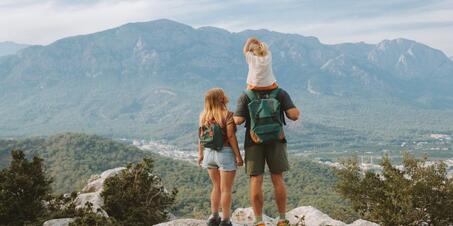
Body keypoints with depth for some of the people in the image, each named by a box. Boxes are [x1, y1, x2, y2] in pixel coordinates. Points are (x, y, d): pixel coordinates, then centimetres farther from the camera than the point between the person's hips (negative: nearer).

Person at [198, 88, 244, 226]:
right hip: (225, 153, -5)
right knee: (226, 189, 3)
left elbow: (201, 137, 6)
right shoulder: (227, 115, -12)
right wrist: (238, 155, -9)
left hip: (209, 153, 6)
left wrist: (200, 154, 15)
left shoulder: (204, 116, 4)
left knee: (216, 187, 18)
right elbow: (231, 136, -15)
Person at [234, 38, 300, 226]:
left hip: (253, 142, -1)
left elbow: (238, 121, -13)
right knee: (277, 180, 7)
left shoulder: (245, 97, -8)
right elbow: (294, 115, -13)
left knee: (256, 181, 1)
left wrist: (234, 114, 8)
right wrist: (296, 111, 9)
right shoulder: (280, 93, -5)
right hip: (275, 140, 1)